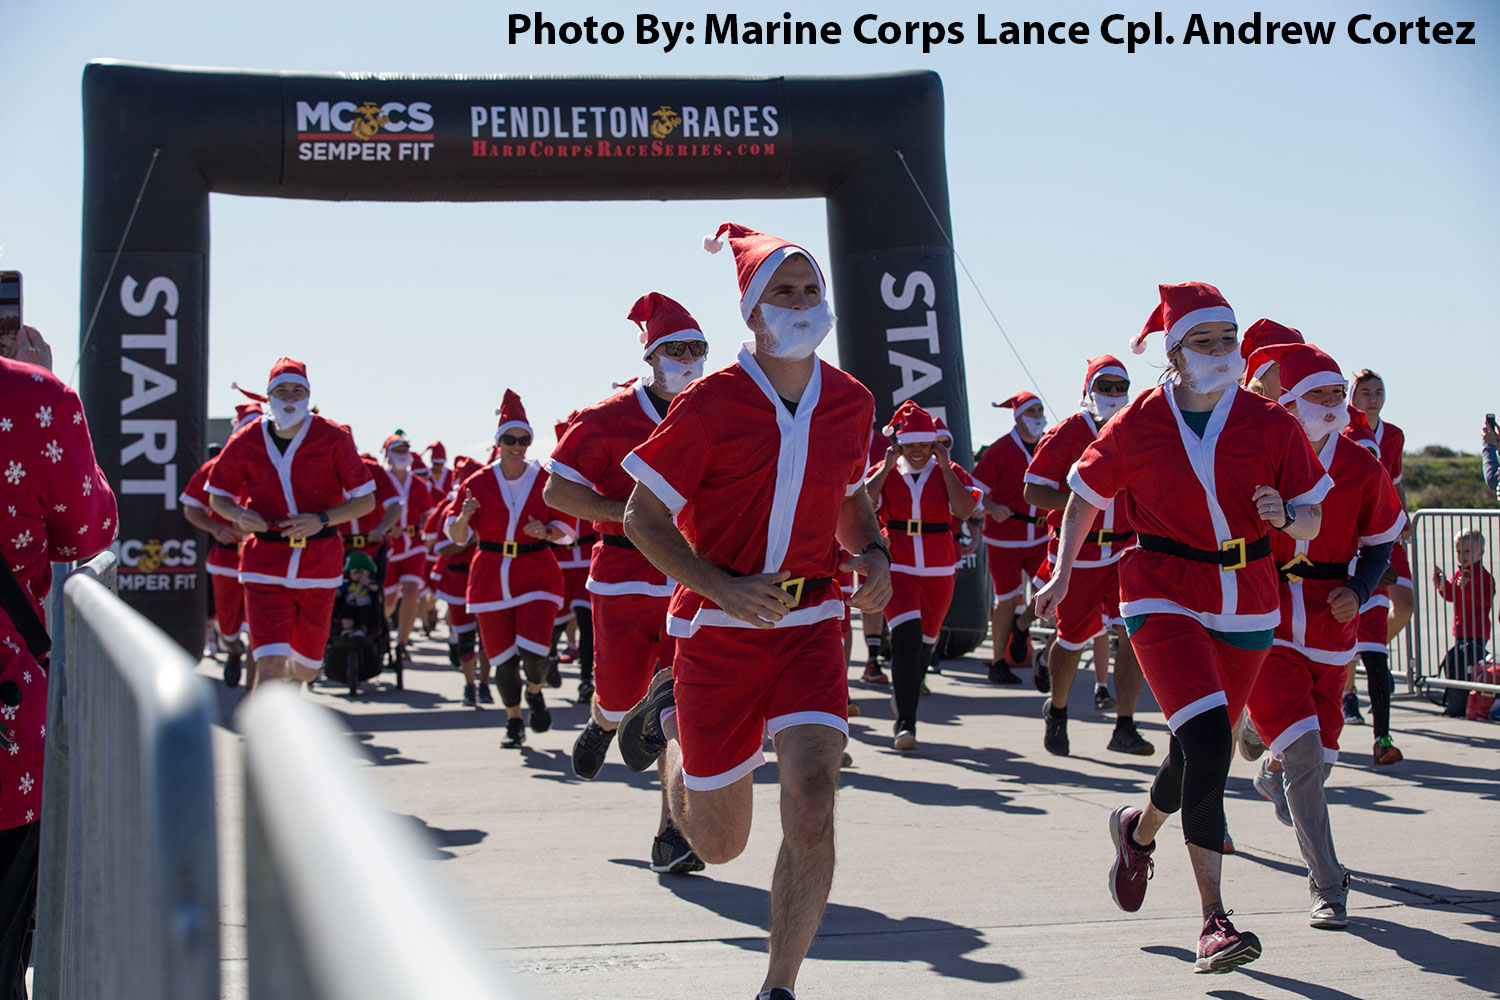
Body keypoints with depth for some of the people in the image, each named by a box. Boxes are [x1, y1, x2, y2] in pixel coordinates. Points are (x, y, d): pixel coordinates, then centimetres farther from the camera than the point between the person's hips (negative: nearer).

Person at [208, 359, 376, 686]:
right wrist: (239, 514, -11)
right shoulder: (245, 441, -2)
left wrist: (321, 520, -19)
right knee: (271, 669, -15)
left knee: (305, 668, 16)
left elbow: (366, 500, -4)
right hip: (265, 564, -1)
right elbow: (218, 496, 11)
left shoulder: (333, 438, -5)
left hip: (319, 561, 1)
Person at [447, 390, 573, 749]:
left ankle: (535, 692, 20)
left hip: (537, 574, -1)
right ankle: (514, 724, 26)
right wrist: (464, 517, -22)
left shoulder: (545, 480, -2)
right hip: (491, 578, 1)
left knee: (533, 652, -15)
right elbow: (457, 537, 0)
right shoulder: (477, 483, -1)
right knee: (503, 657, 5)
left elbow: (566, 527, 4)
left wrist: (545, 532, -17)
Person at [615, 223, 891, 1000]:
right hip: (718, 628, -2)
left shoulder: (851, 403, 2)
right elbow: (641, 514, -8)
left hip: (811, 624, 3)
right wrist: (724, 587, -20)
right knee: (719, 843, 9)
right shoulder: (711, 404, -12)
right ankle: (670, 718, 42)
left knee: (812, 804, -18)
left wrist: (874, 559, 0)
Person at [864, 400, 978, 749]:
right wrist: (887, 466, -12)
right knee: (907, 636, -20)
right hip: (896, 567, -2)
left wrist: (945, 466, -12)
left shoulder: (950, 473, 4)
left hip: (939, 572, 3)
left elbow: (964, 510, -13)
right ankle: (906, 722, -19)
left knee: (925, 641, 14)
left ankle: (904, 695, 41)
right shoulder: (884, 472, 3)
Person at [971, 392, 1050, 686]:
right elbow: (973, 491, -13)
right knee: (1007, 600, 3)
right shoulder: (999, 451, -12)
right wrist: (991, 507, -31)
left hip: (1039, 538, 4)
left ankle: (1021, 625, 22)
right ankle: (998, 664, 19)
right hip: (1004, 539, -4)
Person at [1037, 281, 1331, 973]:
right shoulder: (1137, 425, -4)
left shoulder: (1270, 424, -1)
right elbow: (1086, 496, 11)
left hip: (1246, 606, 3)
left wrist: (1286, 515, -18)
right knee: (1208, 742, -20)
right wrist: (1062, 574, 7)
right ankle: (1213, 920, -16)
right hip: (1164, 598, -3)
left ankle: (1138, 832, 47)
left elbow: (1312, 520, 4)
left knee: (1200, 749, 13)